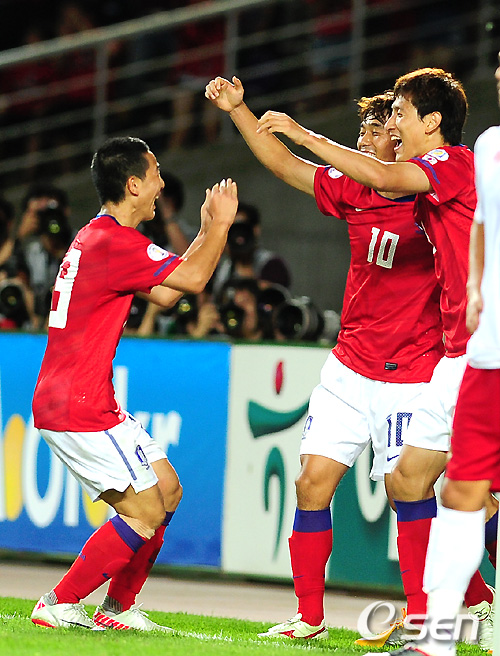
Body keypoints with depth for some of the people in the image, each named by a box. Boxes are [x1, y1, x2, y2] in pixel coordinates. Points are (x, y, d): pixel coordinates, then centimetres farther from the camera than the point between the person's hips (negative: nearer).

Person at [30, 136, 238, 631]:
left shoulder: (97, 237, 16)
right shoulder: (113, 241, -18)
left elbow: (165, 292, 20)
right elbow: (193, 279, -17)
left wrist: (208, 231, 19)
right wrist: (221, 223, -2)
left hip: (65, 400, 11)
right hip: (79, 409, -11)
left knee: (167, 491, 15)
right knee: (145, 512, -7)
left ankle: (117, 608, 19)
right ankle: (59, 605, -1)